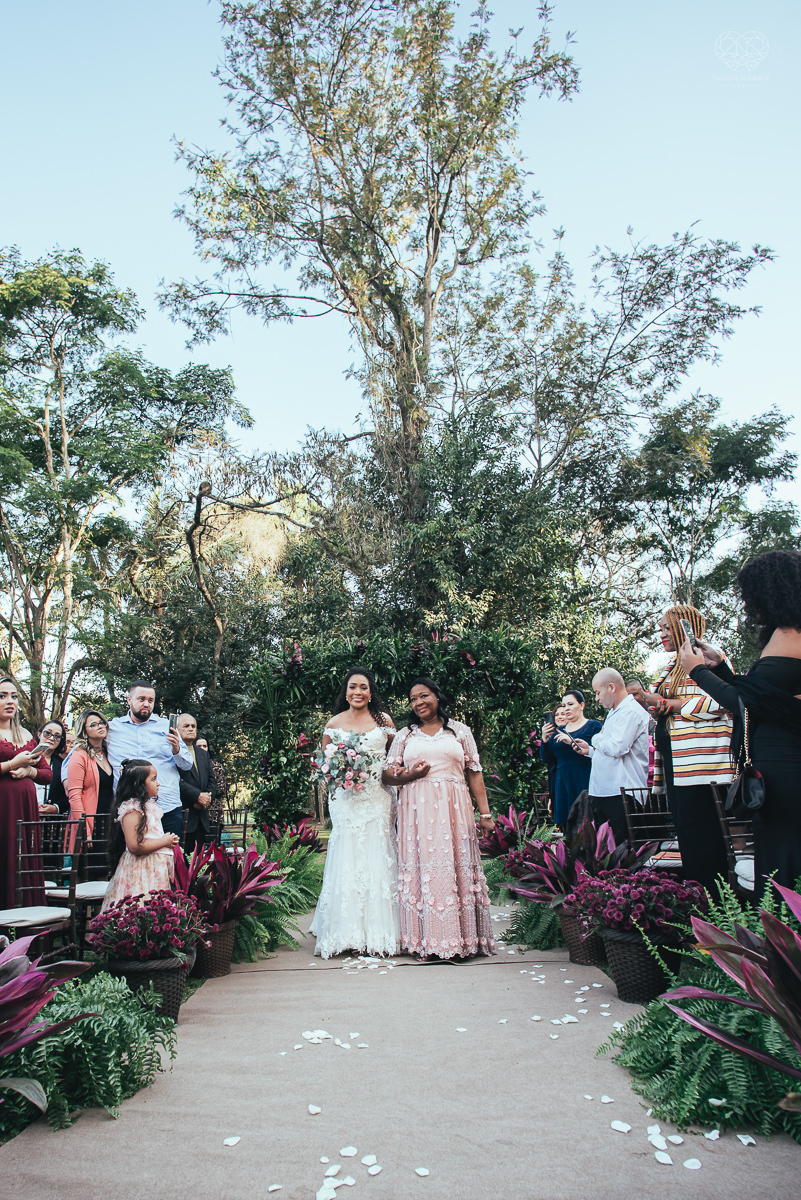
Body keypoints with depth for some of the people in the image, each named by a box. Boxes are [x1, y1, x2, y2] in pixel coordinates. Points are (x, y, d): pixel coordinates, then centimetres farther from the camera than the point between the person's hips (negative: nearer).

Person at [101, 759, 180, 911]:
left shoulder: (149, 806, 15)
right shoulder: (131, 810, -15)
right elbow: (134, 846, -23)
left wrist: (169, 840, 12)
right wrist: (164, 841, -15)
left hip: (157, 868, 9)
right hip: (141, 870, -9)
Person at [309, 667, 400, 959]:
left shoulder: (383, 720, 7)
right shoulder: (334, 724, 8)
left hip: (377, 799, 0)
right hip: (345, 799, 0)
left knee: (377, 858, -1)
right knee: (346, 860, -2)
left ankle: (380, 932, 7)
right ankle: (348, 932, 4)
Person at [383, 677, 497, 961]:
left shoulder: (459, 730, 12)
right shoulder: (405, 735, 15)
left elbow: (475, 773, 9)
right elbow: (387, 774, 12)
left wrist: (485, 813, 2)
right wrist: (408, 775, -9)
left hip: (454, 809, -1)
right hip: (416, 810, 1)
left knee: (458, 868, -3)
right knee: (421, 869, -3)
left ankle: (463, 938, 5)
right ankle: (427, 941, 4)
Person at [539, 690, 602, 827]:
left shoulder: (594, 726, 4)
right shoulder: (558, 731, 18)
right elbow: (546, 759, 15)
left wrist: (572, 742, -19)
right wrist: (544, 739, -2)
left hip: (585, 784, -4)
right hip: (562, 784, 4)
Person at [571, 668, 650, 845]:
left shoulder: (631, 711, -12)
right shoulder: (614, 713, 22)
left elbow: (616, 748, -23)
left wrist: (597, 738, -5)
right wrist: (590, 750, 16)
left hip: (620, 794, -10)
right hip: (602, 792, 10)